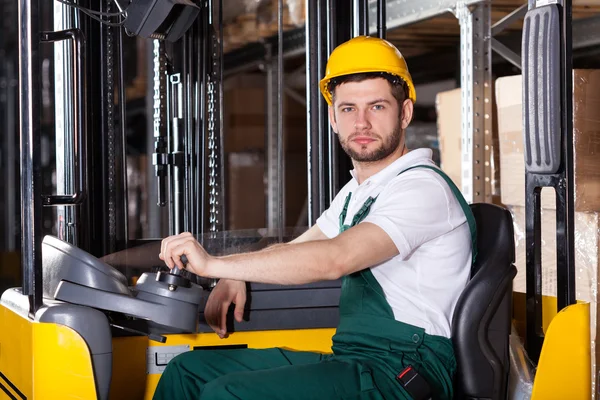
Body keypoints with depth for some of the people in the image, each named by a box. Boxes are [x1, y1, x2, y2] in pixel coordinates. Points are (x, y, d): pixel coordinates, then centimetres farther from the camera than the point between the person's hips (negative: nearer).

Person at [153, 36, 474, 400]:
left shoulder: (423, 189, -14)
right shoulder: (356, 192, 19)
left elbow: (335, 259, -27)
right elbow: (295, 249, 28)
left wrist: (215, 264, -26)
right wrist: (234, 278, 5)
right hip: (350, 359, 9)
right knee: (187, 370, 5)